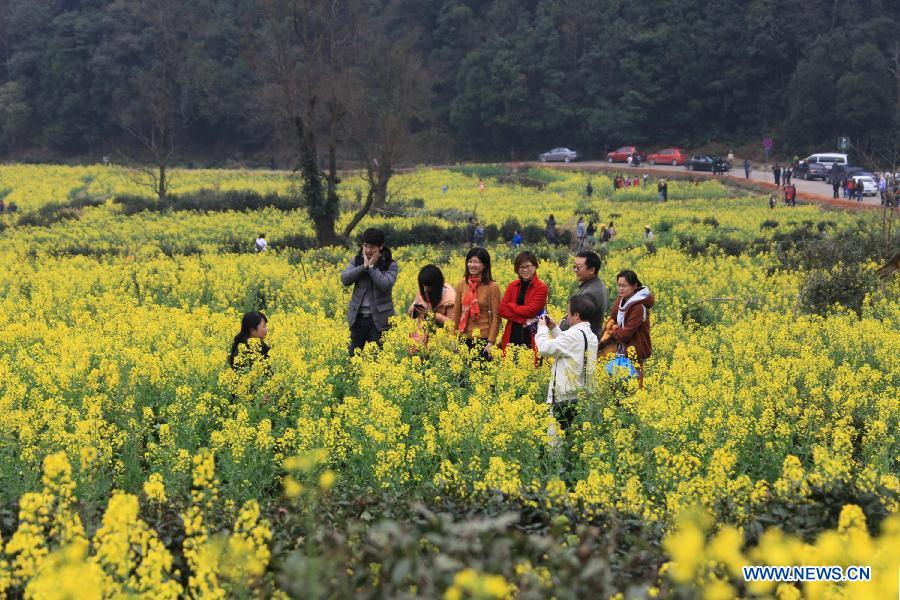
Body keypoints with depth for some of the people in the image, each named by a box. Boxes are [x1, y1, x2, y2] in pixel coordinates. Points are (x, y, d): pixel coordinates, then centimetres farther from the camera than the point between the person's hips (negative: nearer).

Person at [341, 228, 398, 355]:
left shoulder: (391, 265, -4)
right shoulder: (357, 260, 5)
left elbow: (385, 285, -20)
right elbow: (345, 280, -9)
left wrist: (372, 266, -16)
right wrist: (364, 266, -16)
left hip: (379, 319, -3)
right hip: (358, 317, 3)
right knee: (354, 354, 7)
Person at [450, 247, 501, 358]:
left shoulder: (492, 287, -5)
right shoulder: (461, 285, 6)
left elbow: (496, 317, -5)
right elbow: (456, 313, 11)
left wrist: (491, 342, -11)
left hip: (483, 339, -4)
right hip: (464, 338, 4)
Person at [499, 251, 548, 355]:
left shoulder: (541, 288, -1)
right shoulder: (512, 286, 12)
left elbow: (530, 311, -11)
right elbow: (502, 309, 1)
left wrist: (510, 305, 0)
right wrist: (522, 320, -11)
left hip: (531, 338, -4)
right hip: (512, 336, 4)